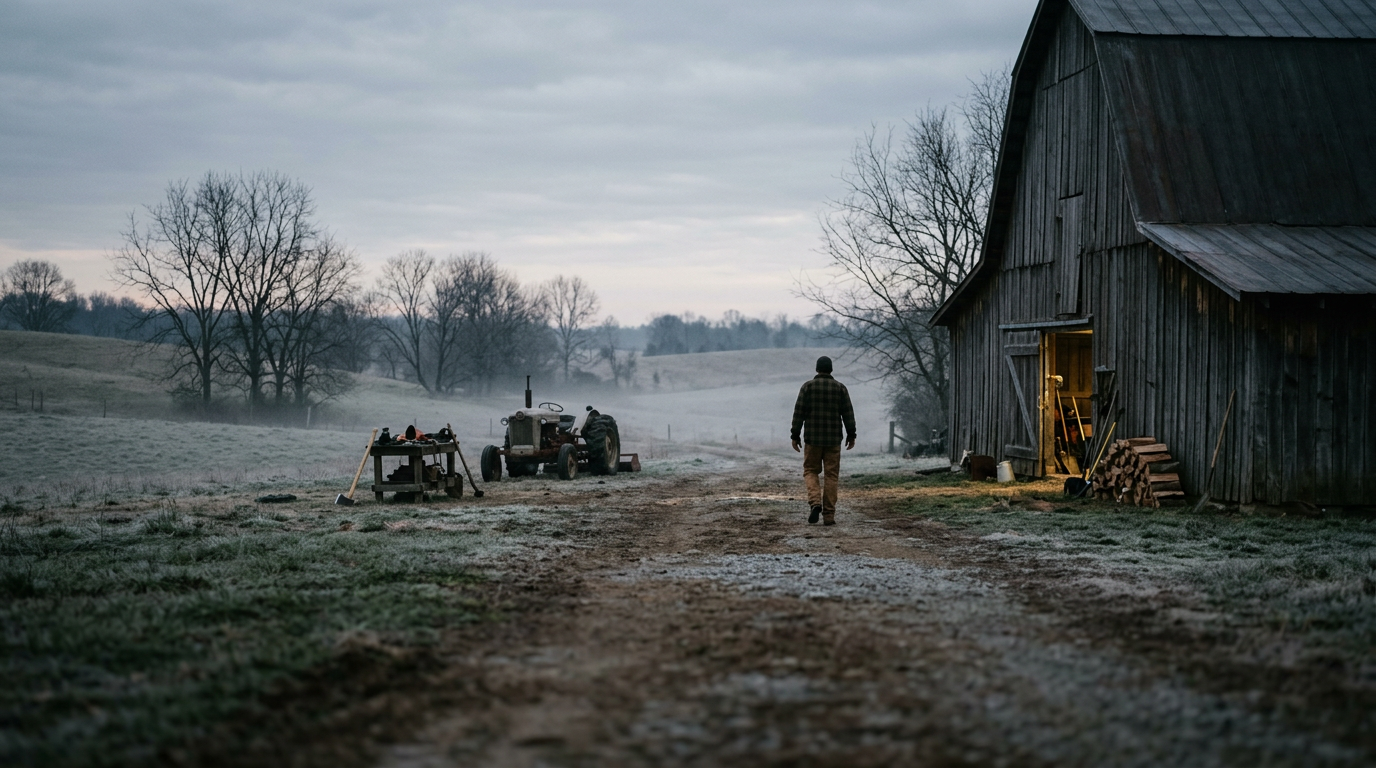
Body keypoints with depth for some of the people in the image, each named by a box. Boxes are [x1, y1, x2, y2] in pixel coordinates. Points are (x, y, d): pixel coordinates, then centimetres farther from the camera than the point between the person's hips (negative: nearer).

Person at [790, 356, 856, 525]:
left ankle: (815, 502, -13)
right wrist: (851, 435, 7)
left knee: (810, 471, 11)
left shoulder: (808, 386, -1)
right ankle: (829, 515, 2)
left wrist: (795, 435, 1)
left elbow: (799, 413, -4)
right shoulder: (840, 387, 2)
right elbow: (848, 413, 0)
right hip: (834, 439, 1)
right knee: (831, 475, 5)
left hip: (812, 439, -1)